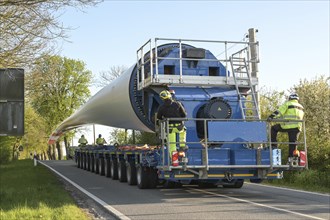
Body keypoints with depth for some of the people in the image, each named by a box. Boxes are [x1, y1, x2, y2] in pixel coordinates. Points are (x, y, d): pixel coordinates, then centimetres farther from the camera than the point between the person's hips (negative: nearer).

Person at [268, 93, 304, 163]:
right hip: (297, 127, 5)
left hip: (287, 126, -5)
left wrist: (271, 117, -16)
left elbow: (279, 112, -10)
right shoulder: (301, 107, 22)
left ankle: (274, 145, 10)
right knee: (293, 142, 9)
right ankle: (290, 157, 6)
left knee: (273, 129, 16)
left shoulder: (288, 104, 3)